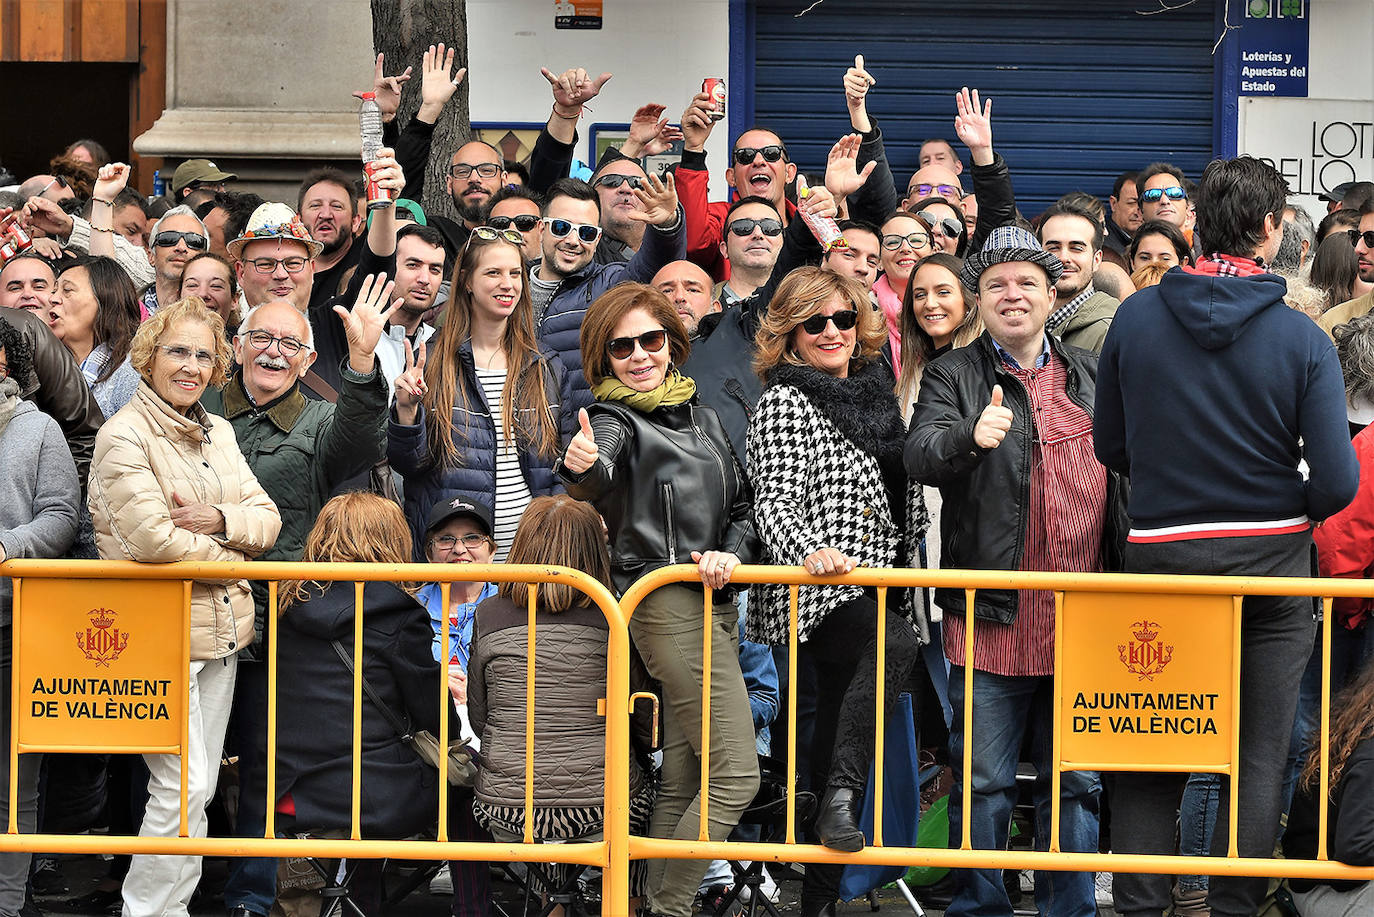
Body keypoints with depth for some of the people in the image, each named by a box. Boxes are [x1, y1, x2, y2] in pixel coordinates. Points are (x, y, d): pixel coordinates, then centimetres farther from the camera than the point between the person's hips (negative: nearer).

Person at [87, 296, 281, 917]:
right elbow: (152, 540, -21)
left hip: (221, 630, 8)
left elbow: (267, 518, 9)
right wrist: (232, 552, -8)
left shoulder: (217, 432, 14)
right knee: (182, 786, -10)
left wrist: (218, 519, -12)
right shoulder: (123, 437, -10)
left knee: (201, 785, 10)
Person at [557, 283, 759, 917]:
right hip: (667, 604, -7)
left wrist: (733, 553, -4)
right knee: (736, 776, -12)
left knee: (683, 782, 8)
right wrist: (583, 467, -51)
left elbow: (744, 504, 17)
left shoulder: (701, 416, 17)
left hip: (715, 600, 7)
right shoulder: (615, 420, -5)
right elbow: (597, 481, -27)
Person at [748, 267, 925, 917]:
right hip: (815, 595, -7)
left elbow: (904, 500, 29)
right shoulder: (784, 401, -3)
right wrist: (810, 552, -30)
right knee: (896, 645, -36)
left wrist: (910, 561, 25)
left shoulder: (873, 392, 17)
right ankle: (841, 796, -34)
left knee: (838, 732, 8)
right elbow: (774, 501, -14)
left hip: (881, 590, 8)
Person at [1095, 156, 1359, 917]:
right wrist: (1292, 510, 9)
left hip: (1162, 554, 2)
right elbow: (1337, 483, -12)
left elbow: (1110, 446, 6)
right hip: (1271, 562, -2)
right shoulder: (1302, 339, -10)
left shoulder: (1135, 317, -4)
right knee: (1257, 758, 5)